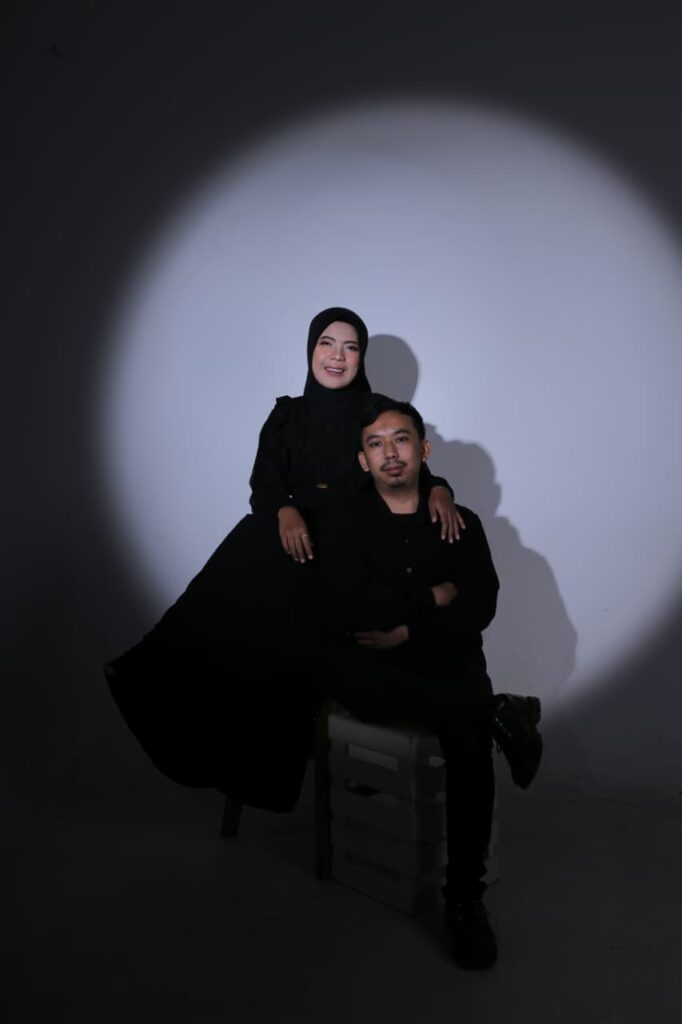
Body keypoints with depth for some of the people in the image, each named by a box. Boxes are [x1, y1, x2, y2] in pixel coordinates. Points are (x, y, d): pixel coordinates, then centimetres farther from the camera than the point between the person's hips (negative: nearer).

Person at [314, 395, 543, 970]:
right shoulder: (343, 524, 6)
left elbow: (480, 607, -1)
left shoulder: (461, 523, 12)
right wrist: (432, 597, -5)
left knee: (470, 739, -32)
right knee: (339, 669, -36)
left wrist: (405, 629, -13)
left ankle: (465, 899, -17)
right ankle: (498, 712, -23)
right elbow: (345, 613, -10)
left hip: (447, 667, 1)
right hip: (376, 676, 0)